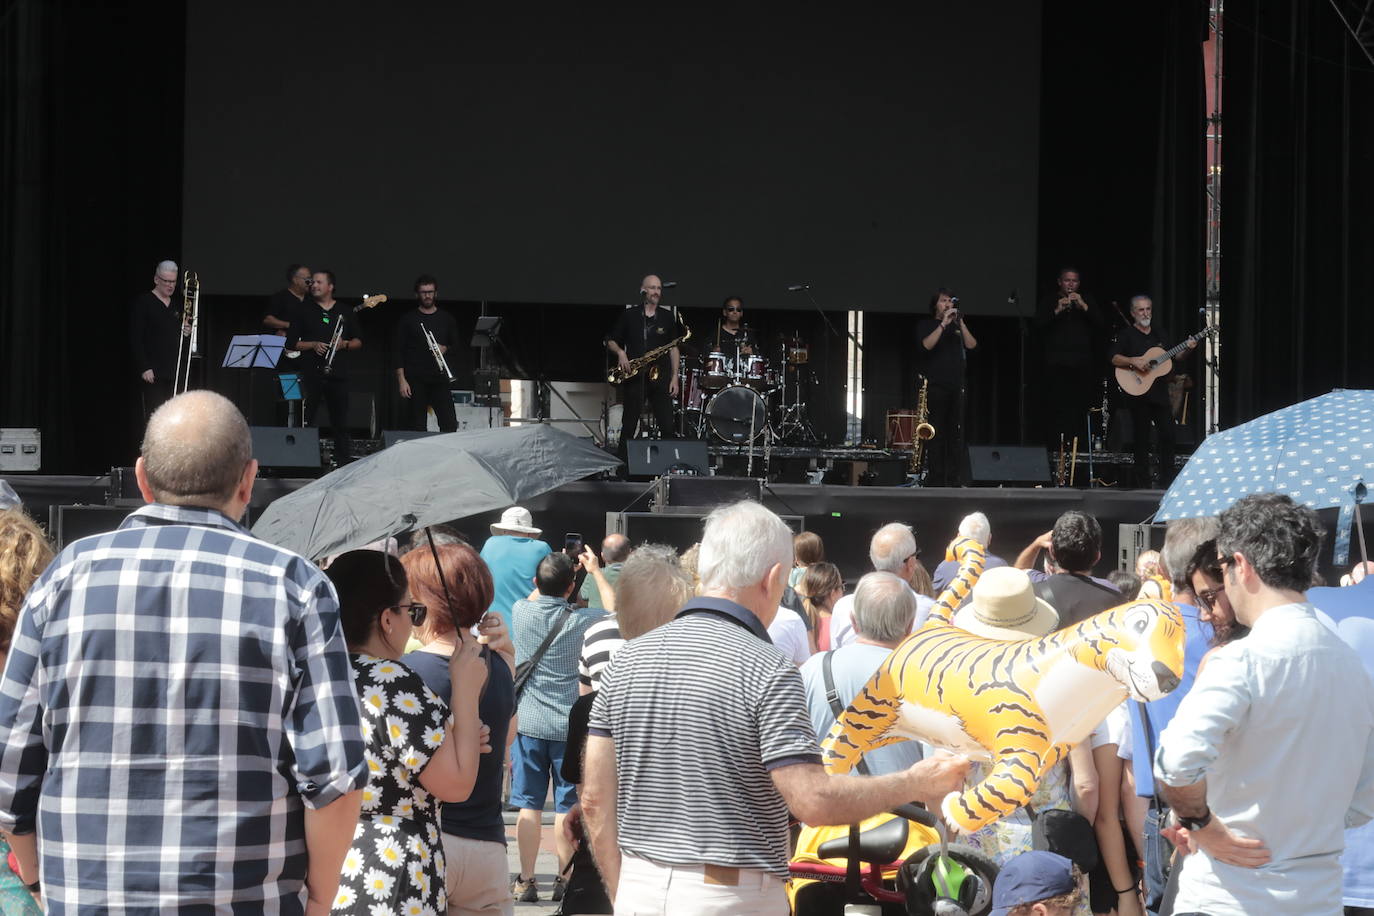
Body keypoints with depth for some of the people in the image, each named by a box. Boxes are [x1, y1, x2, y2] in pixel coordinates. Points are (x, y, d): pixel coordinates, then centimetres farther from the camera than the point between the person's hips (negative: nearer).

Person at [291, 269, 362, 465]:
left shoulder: (344, 312, 12)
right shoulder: (305, 311, 9)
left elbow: (358, 342, 14)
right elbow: (291, 343, 5)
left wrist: (345, 344, -6)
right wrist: (313, 345, -10)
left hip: (337, 374, 1)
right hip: (311, 374, -1)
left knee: (341, 424, 3)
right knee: (306, 421, -2)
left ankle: (344, 462, 6)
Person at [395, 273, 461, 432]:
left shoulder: (446, 319, 12)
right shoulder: (408, 320, 5)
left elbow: (456, 345, 19)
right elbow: (399, 352, 2)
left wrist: (445, 348, -5)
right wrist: (401, 379, -7)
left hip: (440, 379, 2)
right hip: (416, 380, -2)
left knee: (450, 424, -8)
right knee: (417, 427, -3)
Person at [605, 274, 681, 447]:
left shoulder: (668, 317, 10)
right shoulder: (629, 316, 5)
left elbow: (673, 348, 11)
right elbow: (610, 340, 11)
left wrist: (674, 377, 4)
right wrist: (619, 352, -10)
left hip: (660, 376, 1)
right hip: (634, 377, -1)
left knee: (667, 427, -5)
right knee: (629, 427, -1)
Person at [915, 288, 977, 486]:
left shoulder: (957, 327, 20)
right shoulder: (925, 325, 8)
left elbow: (971, 344, 4)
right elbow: (926, 345, -12)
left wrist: (960, 322, -5)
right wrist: (943, 324, -15)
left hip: (957, 388, 4)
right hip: (934, 387, -4)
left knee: (957, 435, -2)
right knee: (936, 434, -6)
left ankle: (955, 480, -4)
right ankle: (936, 480, -5)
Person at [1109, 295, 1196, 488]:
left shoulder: (1158, 333, 15)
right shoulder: (1127, 334, -2)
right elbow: (1115, 359, -13)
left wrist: (1187, 349, 5)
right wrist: (1134, 361, -27)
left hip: (1159, 391, 5)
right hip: (1138, 394, -5)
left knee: (1168, 434, 0)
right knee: (1142, 439, -2)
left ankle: (1167, 480, 8)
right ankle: (1143, 483, 4)